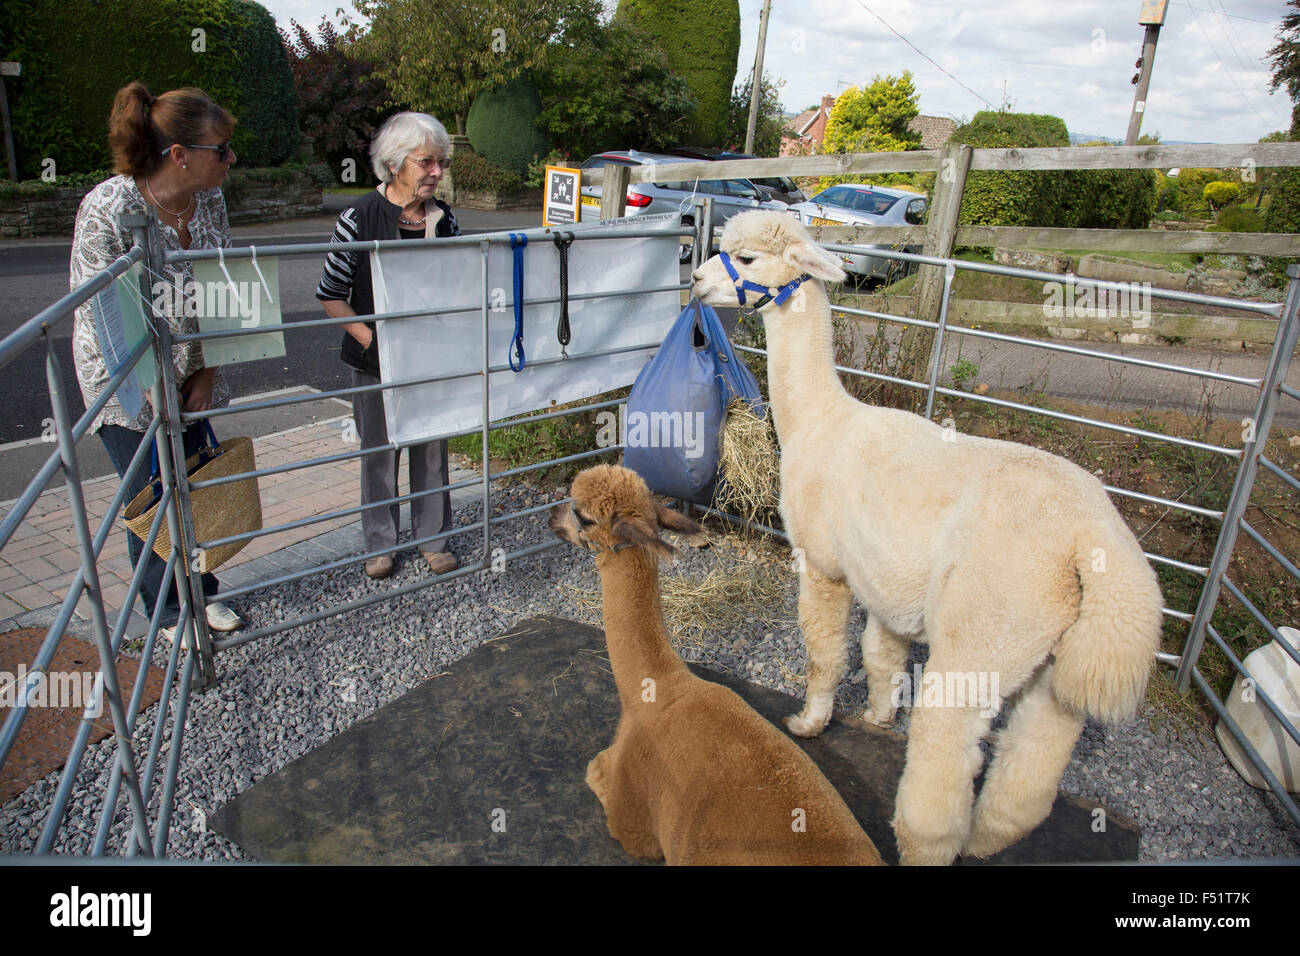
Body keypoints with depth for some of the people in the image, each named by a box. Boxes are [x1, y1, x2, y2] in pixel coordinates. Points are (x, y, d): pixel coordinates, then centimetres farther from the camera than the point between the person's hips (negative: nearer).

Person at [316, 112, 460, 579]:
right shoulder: (359, 217, -11)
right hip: (376, 364, -3)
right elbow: (330, 294, -6)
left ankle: (433, 538, 28)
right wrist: (371, 338, -14)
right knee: (379, 453, 10)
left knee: (431, 450, 11)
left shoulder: (444, 218, 1)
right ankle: (381, 543, 28)